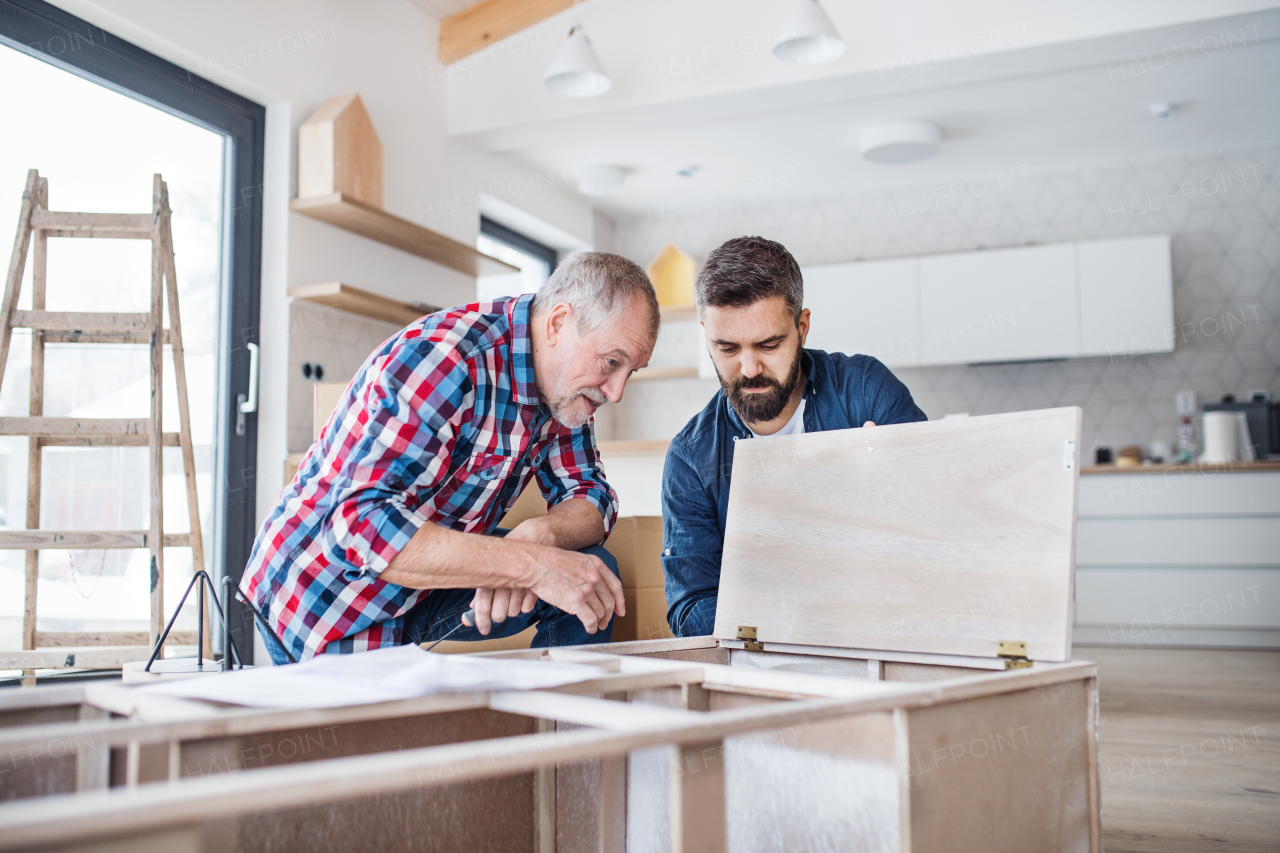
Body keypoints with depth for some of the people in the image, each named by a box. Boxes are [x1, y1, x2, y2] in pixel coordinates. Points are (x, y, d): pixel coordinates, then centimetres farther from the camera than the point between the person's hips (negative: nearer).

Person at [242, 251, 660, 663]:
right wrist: (530, 563, -42)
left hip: (419, 592, 7)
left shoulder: (564, 381, -4)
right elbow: (362, 525, -37)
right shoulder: (443, 362, -30)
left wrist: (539, 534, -26)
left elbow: (590, 494, -2)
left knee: (592, 569, -7)